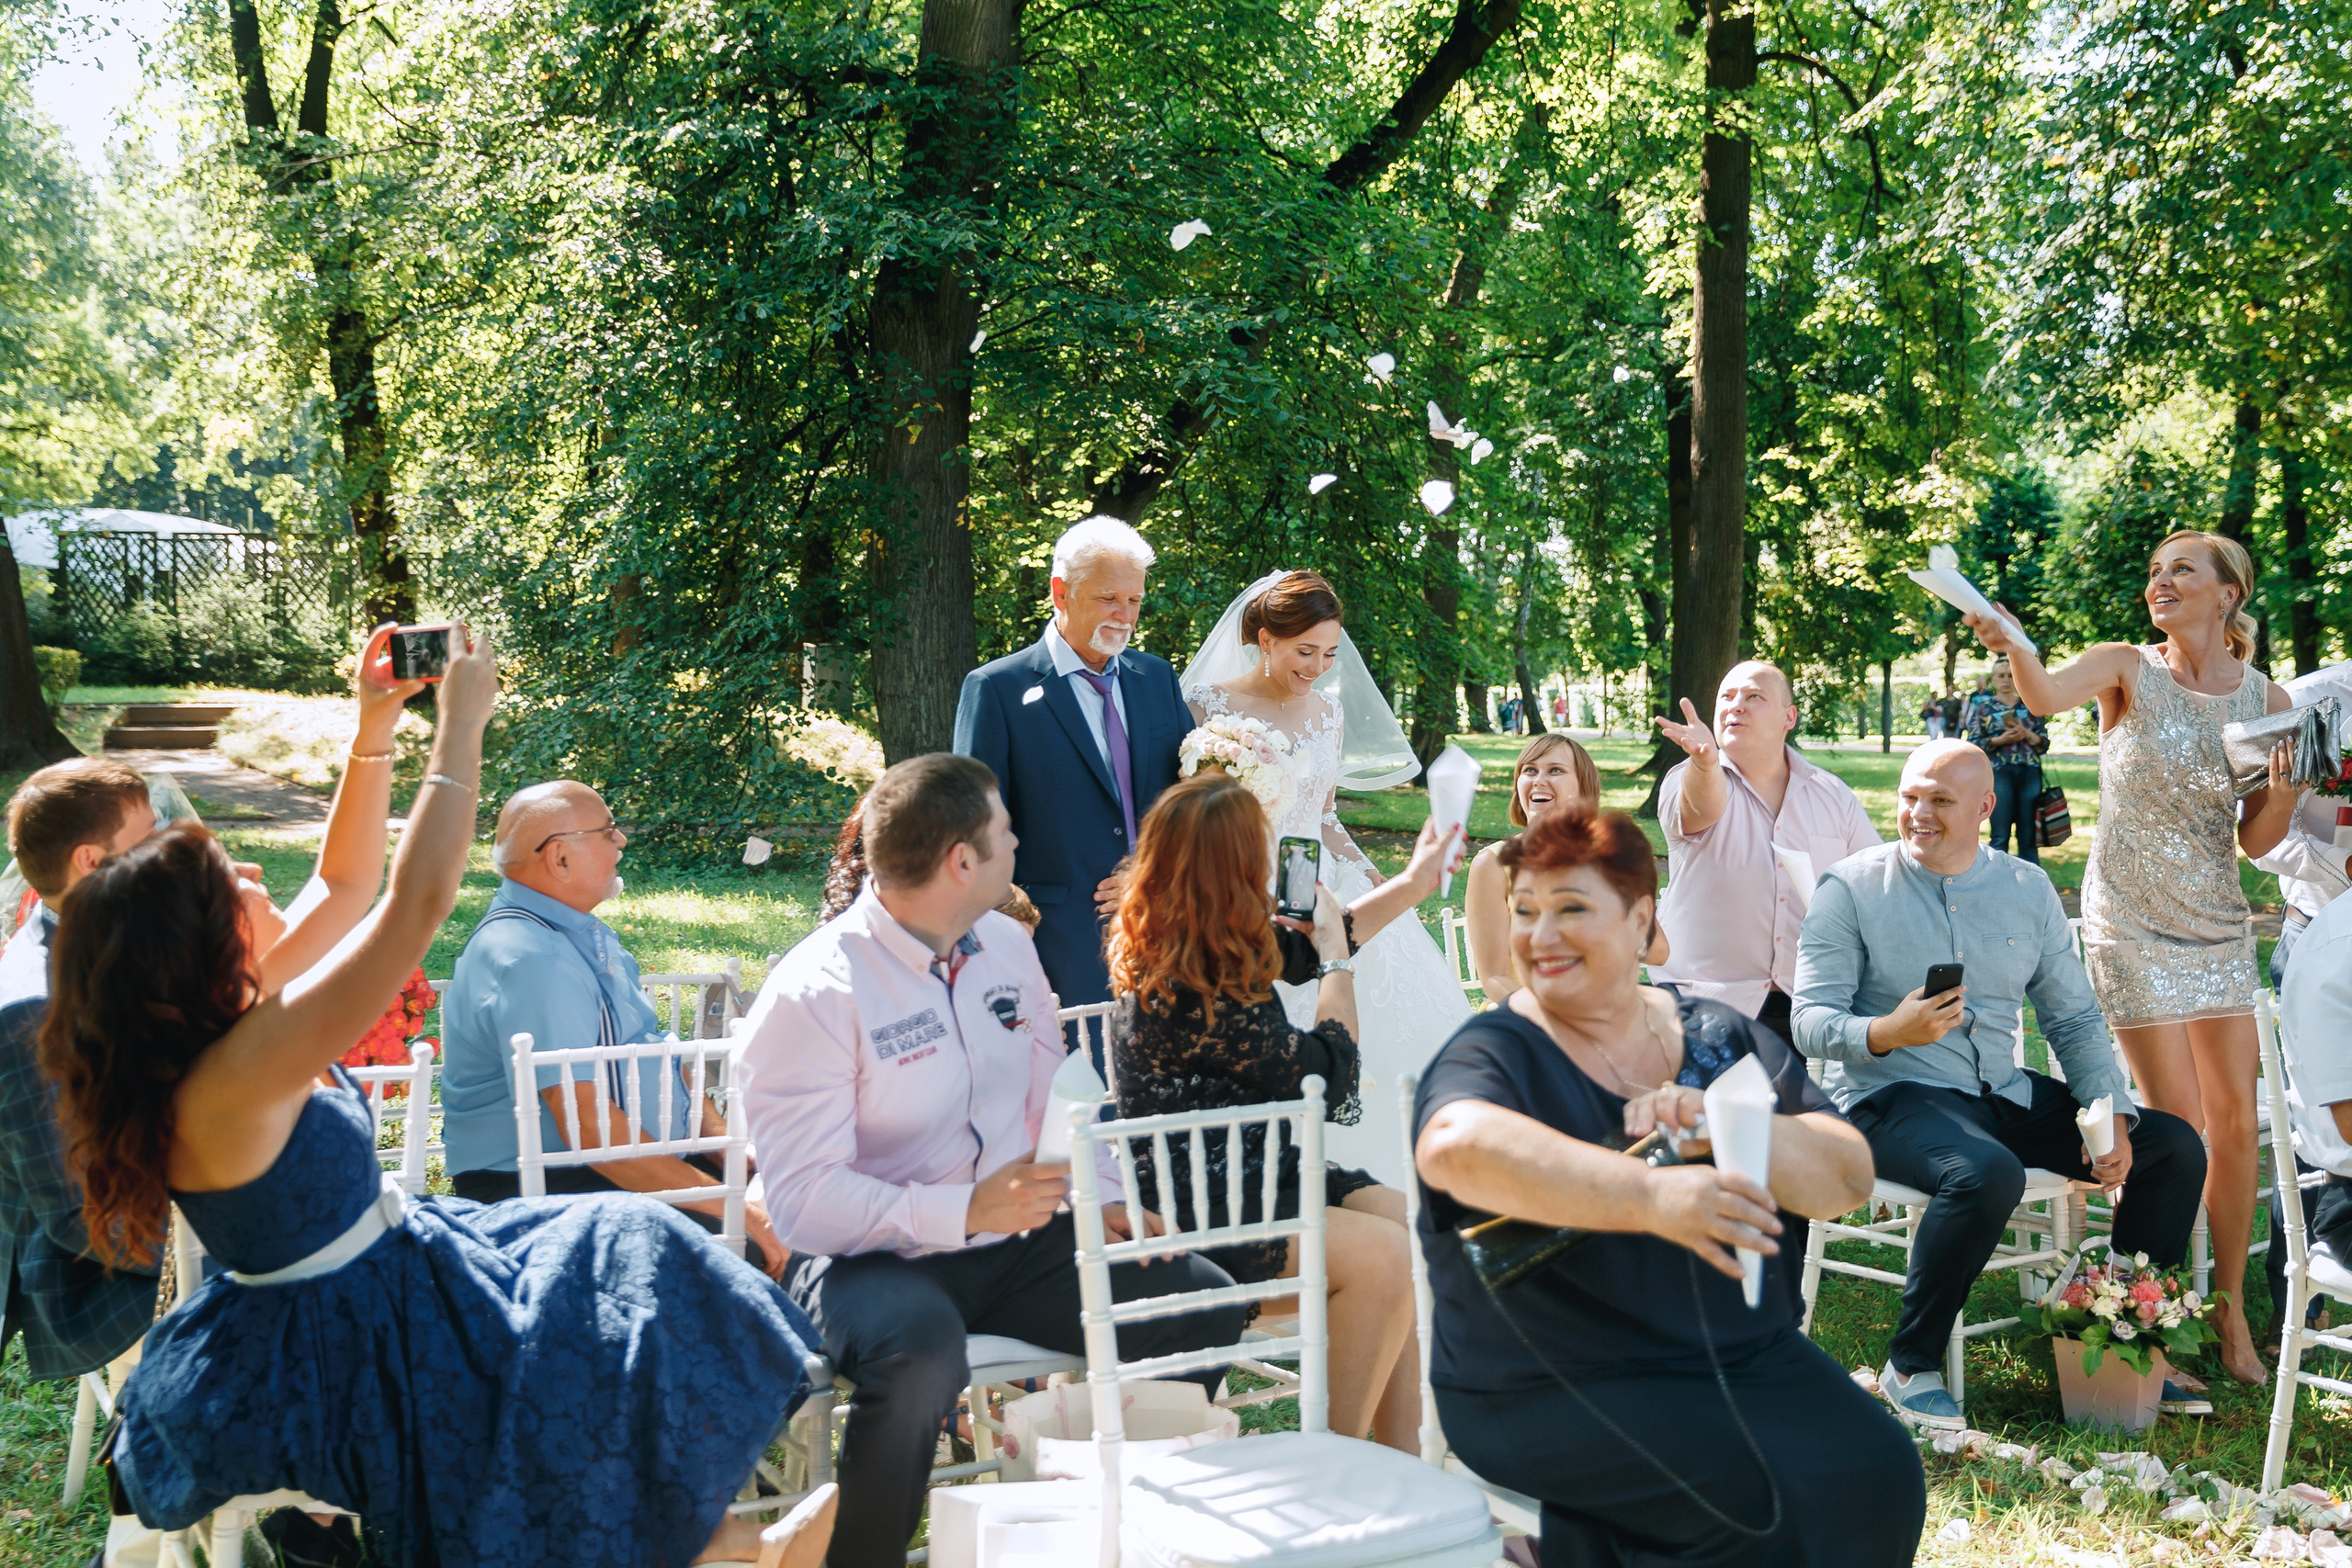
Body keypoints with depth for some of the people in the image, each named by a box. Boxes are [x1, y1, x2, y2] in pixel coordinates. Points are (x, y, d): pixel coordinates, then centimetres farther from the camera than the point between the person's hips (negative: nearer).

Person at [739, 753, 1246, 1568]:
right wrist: (966, 1211, -30)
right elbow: (804, 1197, -20)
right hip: (873, 1257, -7)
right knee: (923, 1355, -40)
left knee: (1203, 1303, -7)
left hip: (1015, 1242, 7)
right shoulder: (812, 993, -15)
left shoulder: (1007, 946, 9)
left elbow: (1053, 1095, 19)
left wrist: (1104, 1195, 0)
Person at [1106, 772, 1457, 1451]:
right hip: (1196, 1209, -10)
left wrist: (1412, 883, 31)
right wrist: (1337, 962, 0)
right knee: (1382, 1256, -24)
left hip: (1250, 1172, 10)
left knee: (1413, 1223, -7)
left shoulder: (1211, 948, 6)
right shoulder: (1190, 988, -23)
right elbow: (1327, 1075, -13)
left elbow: (1301, 951, 27)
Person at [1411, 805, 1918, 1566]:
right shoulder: (1495, 1053, -6)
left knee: (1875, 1468, -16)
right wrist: (1652, 1197, -41)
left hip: (1743, 1355, 5)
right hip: (1554, 1390, -5)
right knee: (1765, 1495, -25)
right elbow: (1456, 1146, -31)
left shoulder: (1719, 1037, 11)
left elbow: (1849, 1177, 1)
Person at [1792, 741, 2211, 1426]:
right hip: (1889, 1096, -6)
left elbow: (2076, 1019, 12)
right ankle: (1910, 1366, -18)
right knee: (1988, 1173, -37)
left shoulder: (2027, 889, 9)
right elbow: (1811, 1021, -10)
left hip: (2005, 1093, 6)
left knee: (2175, 1145, -3)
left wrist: (2109, 1115, -4)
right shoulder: (1852, 887, -5)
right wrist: (1888, 1031, -31)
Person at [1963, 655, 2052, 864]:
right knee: (2000, 837, -4)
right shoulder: (1983, 707, 7)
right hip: (2000, 774, -2)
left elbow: (2045, 743, 10)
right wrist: (2000, 740, -14)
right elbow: (1973, 744, 1)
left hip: (2030, 774, 2)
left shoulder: (2030, 707, 13)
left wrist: (2027, 735, -10)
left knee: (2029, 835, 3)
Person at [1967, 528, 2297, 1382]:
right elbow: (2047, 695, -30)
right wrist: (2012, 643, -50)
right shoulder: (2128, 670, -7)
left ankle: (2230, 1311, 20)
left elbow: (2256, 842, 5)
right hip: (2133, 924, -4)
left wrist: (2286, 784, -14)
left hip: (2218, 926, 4)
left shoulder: (2265, 698, 2)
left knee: (2237, 1120, 5)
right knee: (2179, 1121, -4)